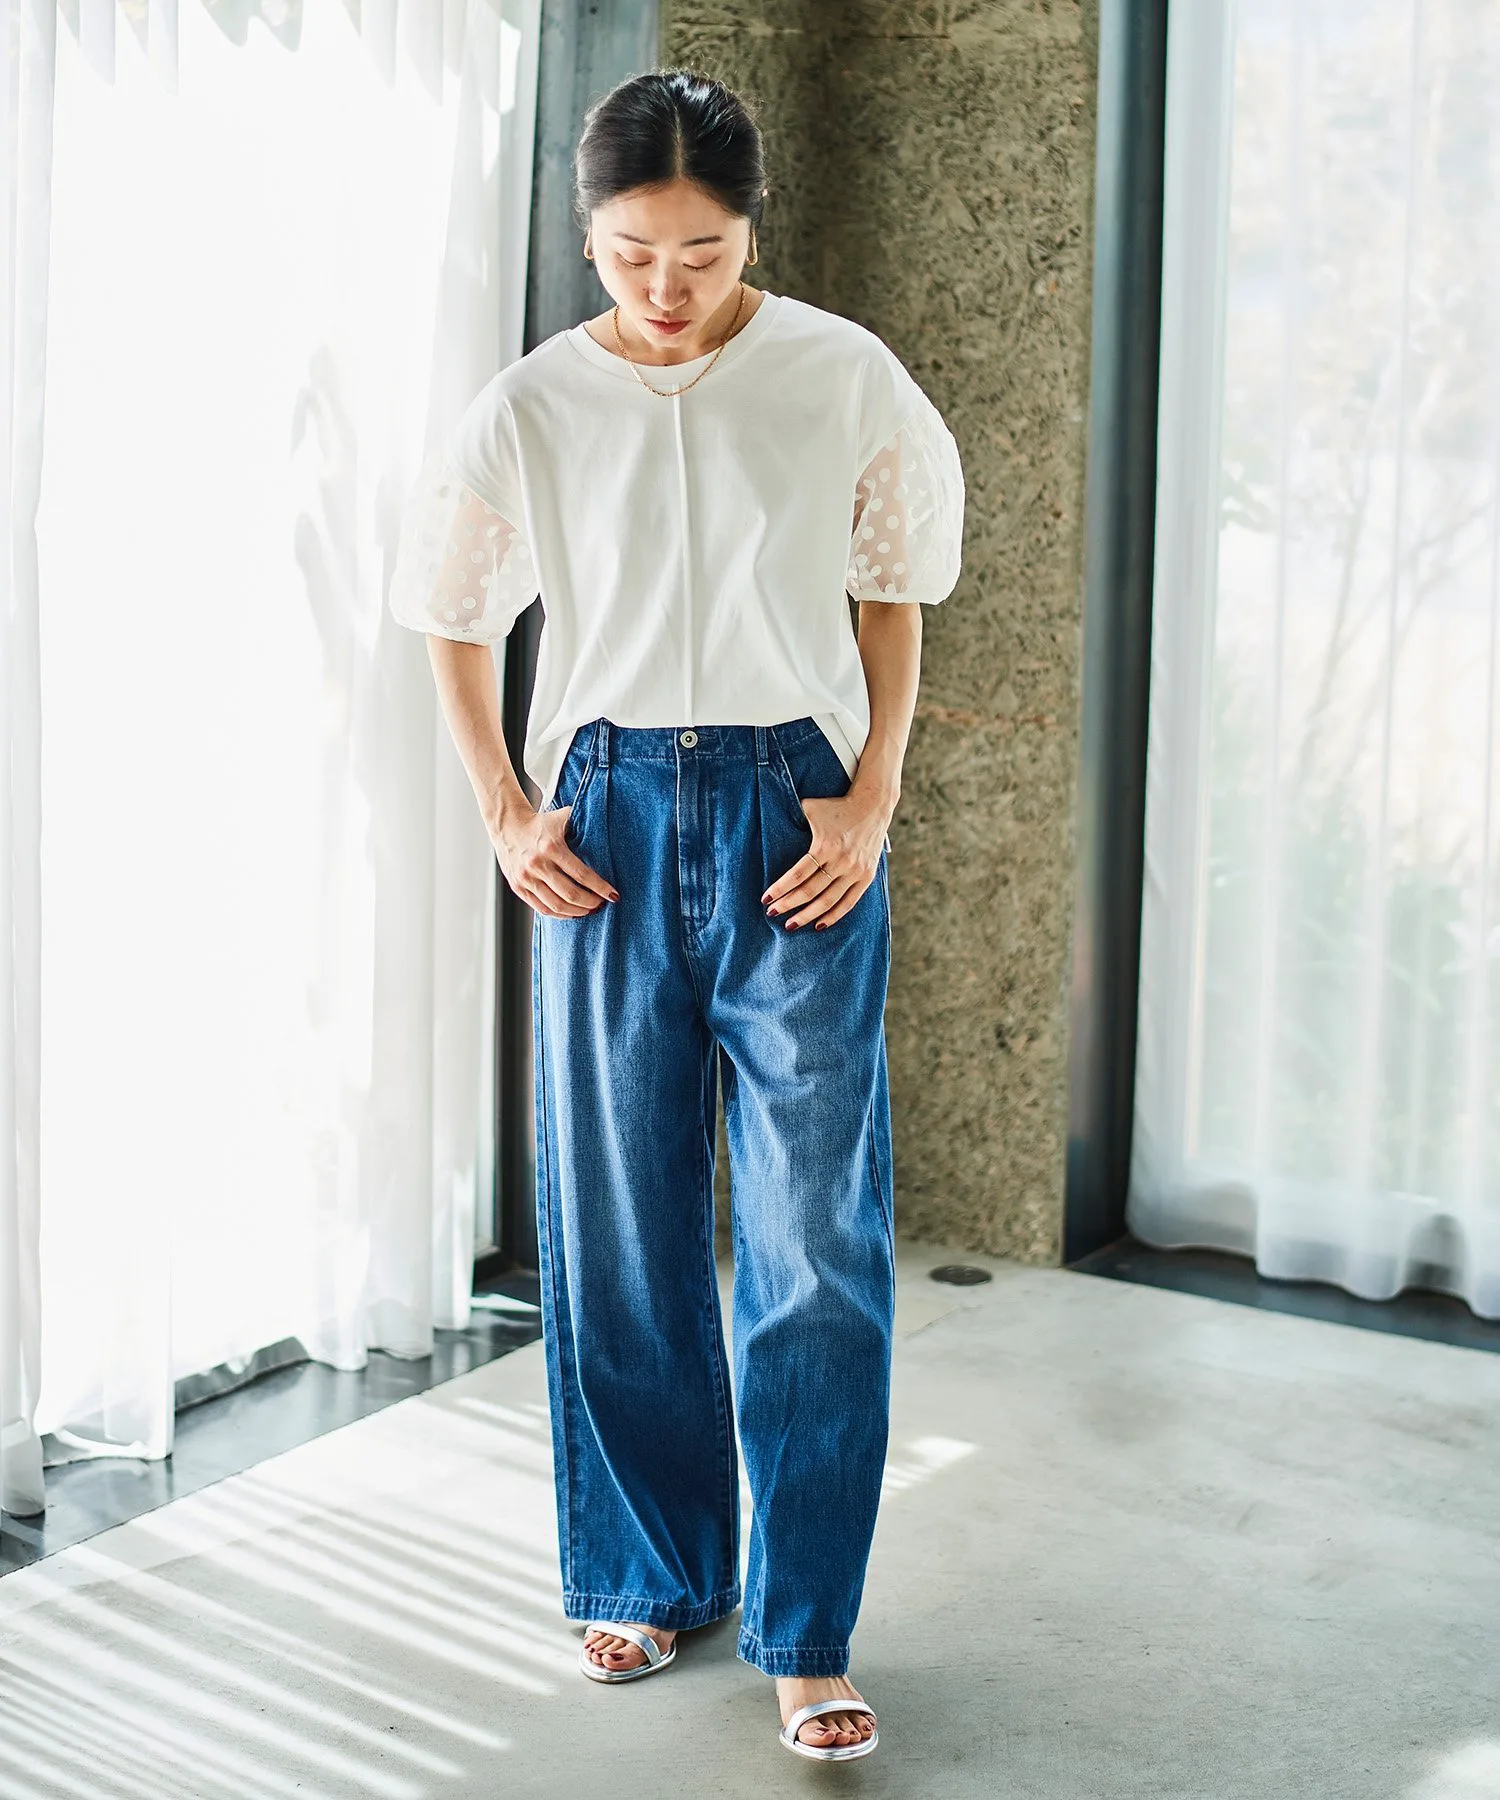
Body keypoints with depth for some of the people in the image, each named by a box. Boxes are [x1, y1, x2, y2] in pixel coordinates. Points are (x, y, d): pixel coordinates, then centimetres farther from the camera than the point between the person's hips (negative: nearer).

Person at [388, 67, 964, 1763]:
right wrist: (503, 813, 4)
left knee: (818, 1233, -3)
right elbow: (451, 619, 13)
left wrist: (872, 798, -3)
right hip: (609, 820, 2)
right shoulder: (529, 411, 0)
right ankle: (650, 1573, 26)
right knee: (617, 1217, 8)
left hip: (798, 814, -1)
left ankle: (806, 1631, 8)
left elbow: (891, 599, 8)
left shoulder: (843, 379, -3)